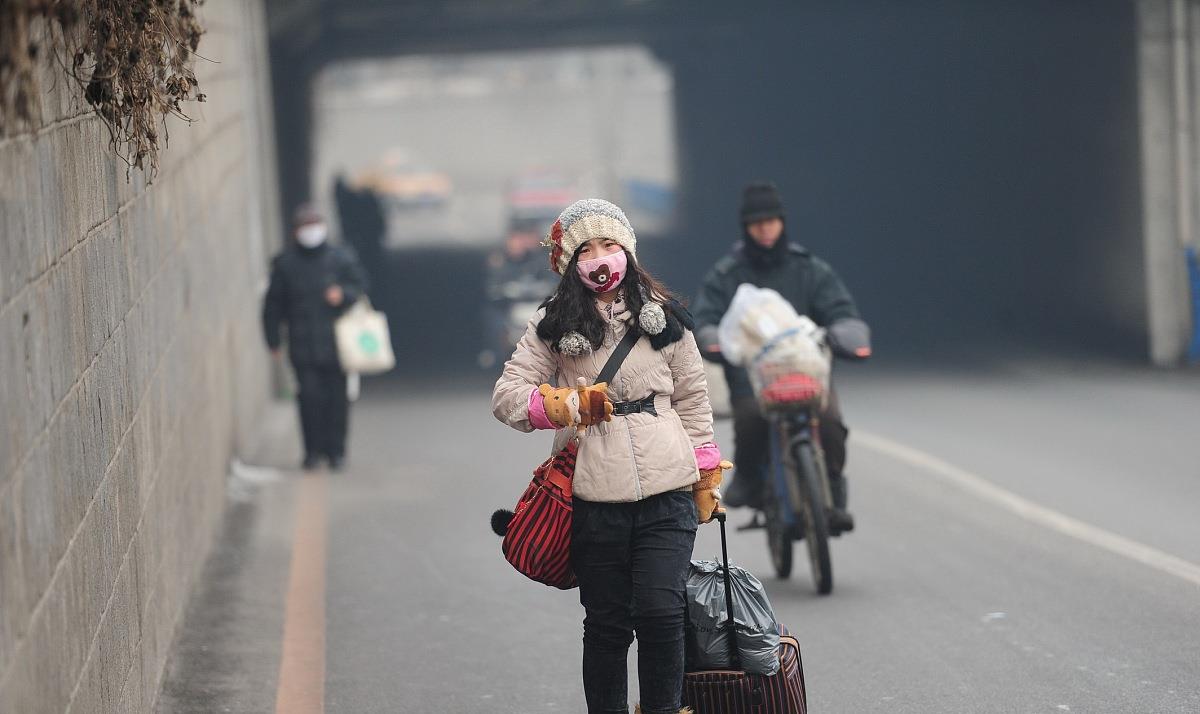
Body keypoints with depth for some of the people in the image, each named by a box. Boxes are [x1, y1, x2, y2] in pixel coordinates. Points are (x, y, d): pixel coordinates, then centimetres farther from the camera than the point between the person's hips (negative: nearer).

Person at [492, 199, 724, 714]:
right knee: (607, 622, 6)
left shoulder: (664, 318, 9)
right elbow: (506, 395, 2)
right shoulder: (553, 324, 5)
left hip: (667, 496, 0)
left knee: (661, 610, -12)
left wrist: (706, 478, 14)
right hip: (595, 499, 0)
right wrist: (559, 405, -16)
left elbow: (693, 398, 15)